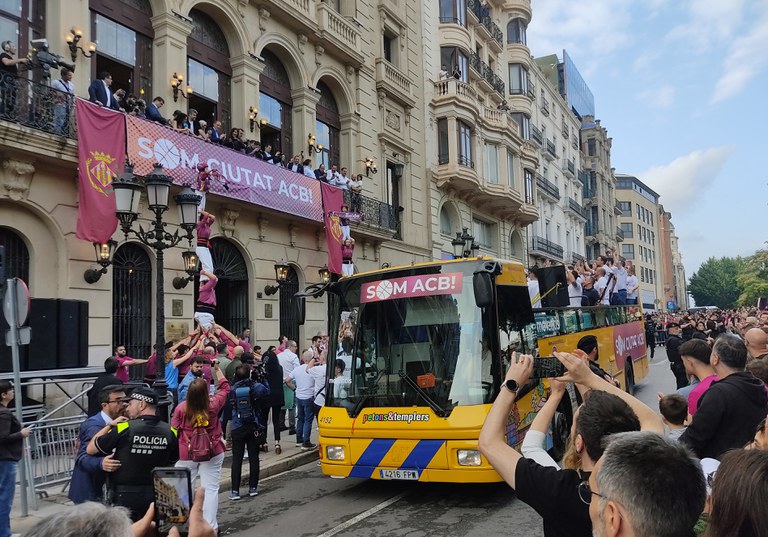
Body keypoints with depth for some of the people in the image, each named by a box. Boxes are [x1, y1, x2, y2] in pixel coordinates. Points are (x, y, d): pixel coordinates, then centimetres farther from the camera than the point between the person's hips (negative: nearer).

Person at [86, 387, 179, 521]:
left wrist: (109, 425, 4)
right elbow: (172, 461, 10)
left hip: (125, 496, -3)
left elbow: (90, 449, -4)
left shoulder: (124, 428, -15)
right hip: (156, 496, 4)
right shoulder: (170, 431, -5)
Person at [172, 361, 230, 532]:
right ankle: (210, 525, 8)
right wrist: (217, 369, 14)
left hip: (186, 454, 0)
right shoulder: (213, 405, -11)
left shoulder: (181, 408, -13)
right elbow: (225, 388, 6)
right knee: (210, 489, 5)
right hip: (211, 453, 0)